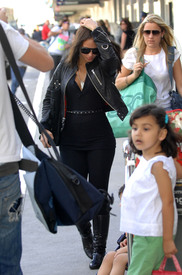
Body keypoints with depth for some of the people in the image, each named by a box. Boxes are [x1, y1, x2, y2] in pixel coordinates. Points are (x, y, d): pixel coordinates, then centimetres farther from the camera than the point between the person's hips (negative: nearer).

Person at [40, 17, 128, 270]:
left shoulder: (103, 67, -3)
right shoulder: (64, 67, 5)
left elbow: (111, 55, -28)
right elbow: (50, 98, 10)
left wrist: (95, 29, -17)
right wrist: (46, 127, -3)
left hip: (100, 140, -2)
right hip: (71, 142, 2)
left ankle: (99, 248, 14)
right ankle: (85, 234, 30)